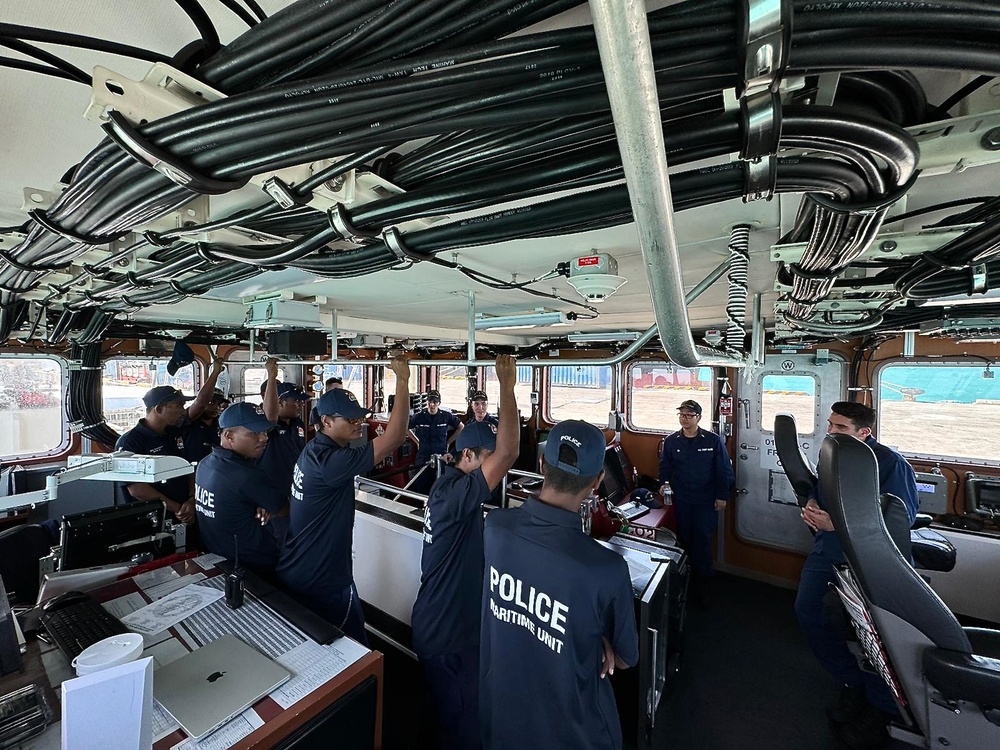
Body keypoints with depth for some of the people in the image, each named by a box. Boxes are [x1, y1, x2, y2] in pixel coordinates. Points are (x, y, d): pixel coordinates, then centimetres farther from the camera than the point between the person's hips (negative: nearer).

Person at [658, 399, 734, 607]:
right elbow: (665, 466, 8)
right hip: (681, 500, 2)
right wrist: (664, 484, -7)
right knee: (684, 539, 12)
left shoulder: (713, 441, -8)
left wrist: (722, 496, -4)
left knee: (703, 540, 0)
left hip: (706, 501, -2)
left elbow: (724, 470, -3)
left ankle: (703, 586, 17)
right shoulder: (671, 441, -1)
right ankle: (685, 580, 31)